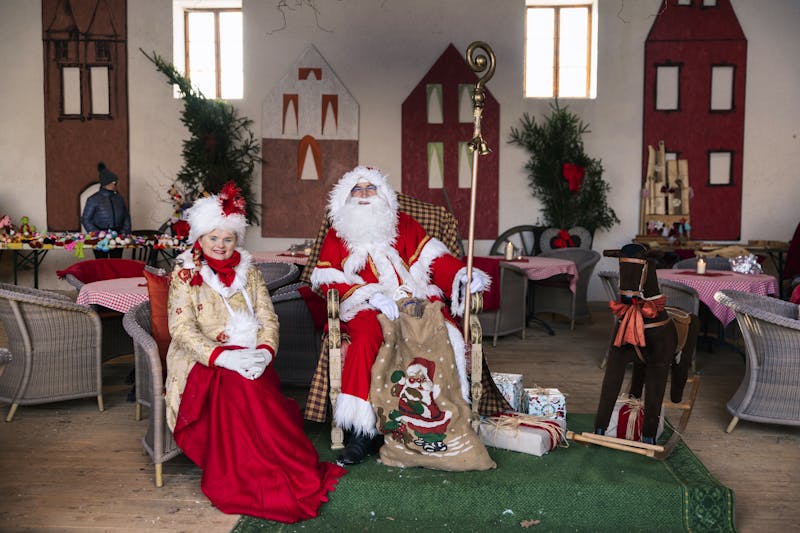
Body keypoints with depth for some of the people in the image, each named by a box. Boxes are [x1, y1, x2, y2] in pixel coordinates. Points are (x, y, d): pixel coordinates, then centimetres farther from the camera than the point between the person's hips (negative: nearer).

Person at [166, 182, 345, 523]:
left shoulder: (247, 270, 15)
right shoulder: (185, 274, 4)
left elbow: (268, 318, 8)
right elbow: (182, 329, -7)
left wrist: (264, 351, -14)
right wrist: (222, 356, -23)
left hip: (249, 360, 3)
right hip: (204, 363, -3)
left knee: (259, 390, -31)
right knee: (236, 386, -34)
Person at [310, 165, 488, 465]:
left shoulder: (404, 225, 20)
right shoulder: (337, 235, 17)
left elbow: (435, 258, 12)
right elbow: (328, 281, 3)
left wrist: (464, 274, -9)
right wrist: (371, 295, -12)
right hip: (367, 307, -1)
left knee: (444, 335, -31)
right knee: (366, 339, -35)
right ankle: (362, 433, -31)